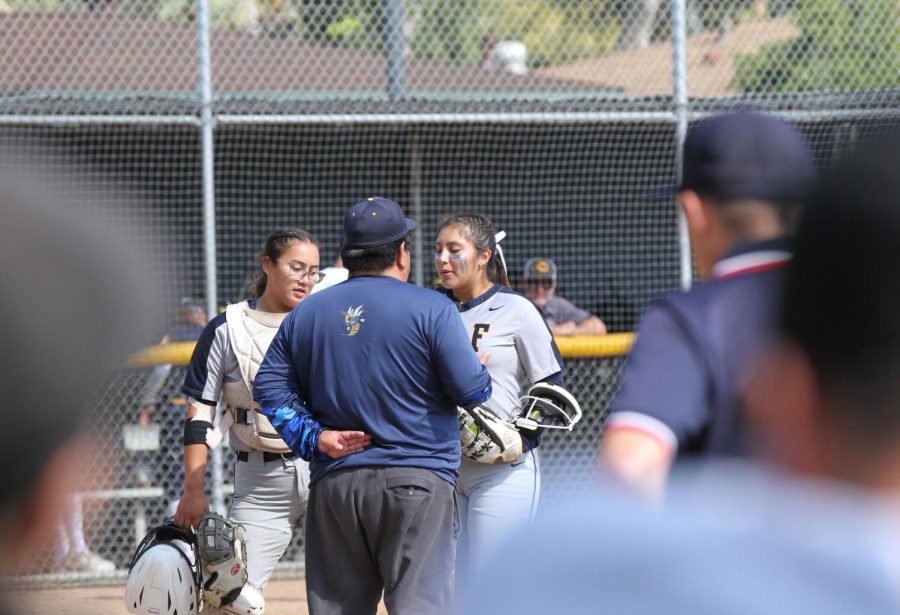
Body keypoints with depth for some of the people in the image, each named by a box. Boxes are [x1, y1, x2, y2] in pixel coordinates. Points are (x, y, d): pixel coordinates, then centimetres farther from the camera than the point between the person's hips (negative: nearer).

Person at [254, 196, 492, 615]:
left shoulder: (305, 314, 11)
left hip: (333, 484, 4)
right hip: (416, 482, -4)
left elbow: (269, 388, 8)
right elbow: (472, 391, -8)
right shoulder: (431, 309, -4)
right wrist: (482, 371, 13)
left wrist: (313, 438, 3)